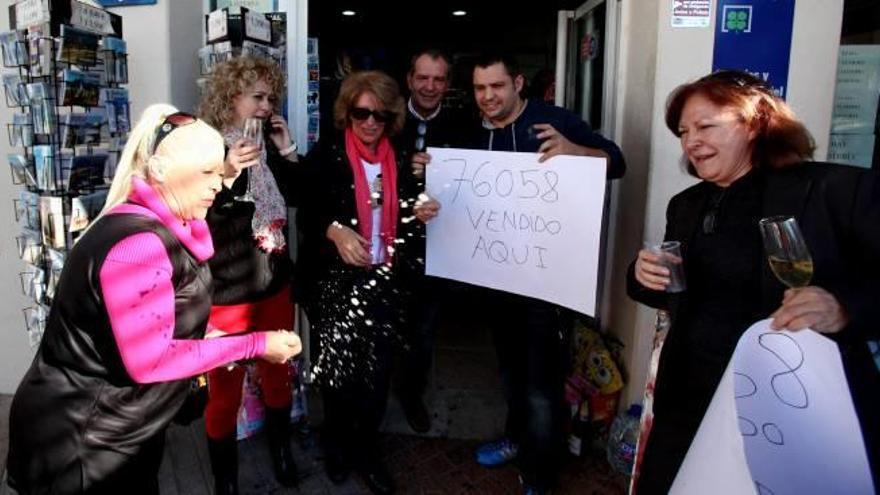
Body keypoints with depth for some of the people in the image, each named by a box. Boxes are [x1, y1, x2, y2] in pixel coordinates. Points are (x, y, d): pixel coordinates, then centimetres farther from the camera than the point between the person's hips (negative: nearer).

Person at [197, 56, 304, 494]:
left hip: (275, 285, 6)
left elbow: (299, 197, 9)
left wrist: (287, 150, -3)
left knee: (279, 375, 20)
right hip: (225, 293, -6)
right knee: (225, 392, 6)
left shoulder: (267, 147, 5)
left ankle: (281, 451, 45)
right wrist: (227, 175, -34)